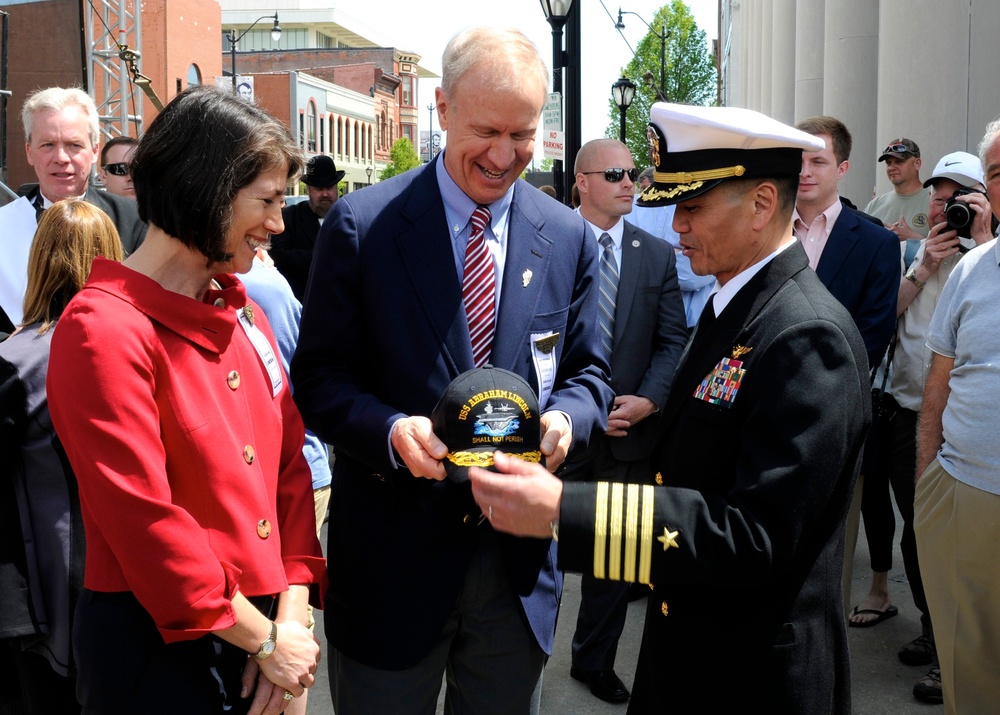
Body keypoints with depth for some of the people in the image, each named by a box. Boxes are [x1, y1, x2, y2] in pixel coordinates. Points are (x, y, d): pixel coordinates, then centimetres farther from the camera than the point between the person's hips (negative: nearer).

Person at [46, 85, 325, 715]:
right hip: (159, 646, -6)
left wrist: (291, 615, -6)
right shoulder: (104, 329, -17)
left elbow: (288, 462, 3)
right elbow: (145, 521, -20)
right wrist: (265, 640, -14)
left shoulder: (239, 309, 6)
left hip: (260, 627, 7)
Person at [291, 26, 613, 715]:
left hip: (519, 556, 3)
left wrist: (566, 418, -15)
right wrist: (391, 430, -24)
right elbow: (320, 379, -5)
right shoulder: (361, 225, -8)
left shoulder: (571, 238, 2)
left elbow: (588, 372, 8)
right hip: (392, 556, -2)